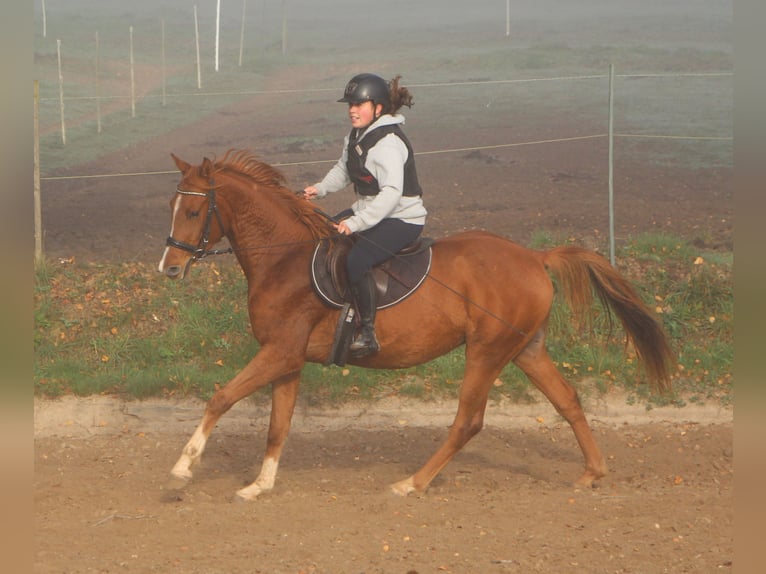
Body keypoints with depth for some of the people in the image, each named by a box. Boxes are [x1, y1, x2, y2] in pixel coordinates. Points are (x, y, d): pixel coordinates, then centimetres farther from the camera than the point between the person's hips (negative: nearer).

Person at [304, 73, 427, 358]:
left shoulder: (388, 144, -23)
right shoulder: (356, 137, 8)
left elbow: (392, 193, -32)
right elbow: (343, 170, 24)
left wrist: (356, 223, -35)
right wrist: (321, 188, 6)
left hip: (402, 219, -11)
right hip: (368, 212, 11)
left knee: (357, 260, -31)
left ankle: (367, 332, -25)